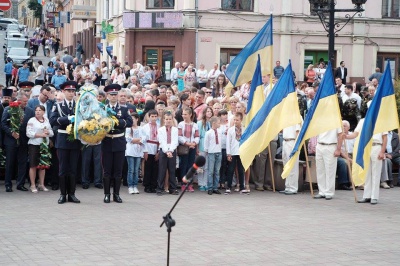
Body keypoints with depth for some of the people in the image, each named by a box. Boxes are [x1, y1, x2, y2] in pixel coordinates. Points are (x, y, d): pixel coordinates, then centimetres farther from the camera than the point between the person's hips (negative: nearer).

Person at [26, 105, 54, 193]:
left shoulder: (46, 120, 12)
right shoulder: (31, 121, -4)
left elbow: (52, 133, 15)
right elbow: (28, 133, -12)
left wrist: (48, 132, -8)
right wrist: (40, 135, -18)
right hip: (34, 145, -5)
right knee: (33, 166, -2)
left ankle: (41, 184, 18)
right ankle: (33, 185, 4)